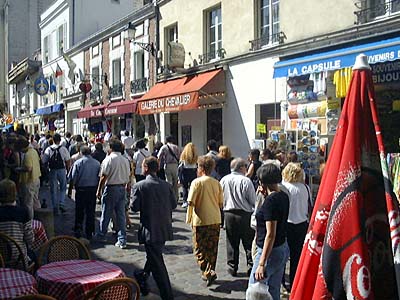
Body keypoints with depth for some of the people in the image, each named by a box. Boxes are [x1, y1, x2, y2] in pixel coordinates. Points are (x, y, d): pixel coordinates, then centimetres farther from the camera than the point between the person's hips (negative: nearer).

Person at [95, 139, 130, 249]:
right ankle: (122, 240, 6)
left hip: (111, 188, -5)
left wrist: (99, 190, -5)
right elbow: (128, 177, 9)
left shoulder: (109, 159, -12)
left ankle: (101, 235, 27)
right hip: (122, 188, 5)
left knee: (106, 214, 10)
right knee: (121, 215, 7)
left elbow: (103, 177, -13)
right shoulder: (126, 160, 6)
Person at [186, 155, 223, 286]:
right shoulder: (217, 183, 4)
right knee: (212, 248, 14)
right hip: (215, 220, 5)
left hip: (200, 221, -5)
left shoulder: (197, 182, -11)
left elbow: (191, 202, -14)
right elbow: (221, 203, 8)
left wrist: (188, 218, -2)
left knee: (199, 249, 5)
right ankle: (209, 272, 20)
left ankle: (208, 272, -7)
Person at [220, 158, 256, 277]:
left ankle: (232, 268, 19)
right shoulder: (246, 181, -14)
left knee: (232, 243, 13)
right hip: (245, 214, -3)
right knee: (249, 242, 9)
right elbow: (253, 201, -9)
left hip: (229, 214, 4)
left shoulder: (224, 180, -2)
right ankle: (251, 266, 11)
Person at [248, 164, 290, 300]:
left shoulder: (271, 200, -21)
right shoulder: (284, 196, 5)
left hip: (270, 251, -9)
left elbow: (270, 235, -24)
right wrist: (266, 196, 11)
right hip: (283, 248, 9)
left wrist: (261, 264, -24)